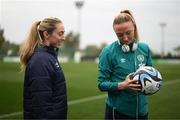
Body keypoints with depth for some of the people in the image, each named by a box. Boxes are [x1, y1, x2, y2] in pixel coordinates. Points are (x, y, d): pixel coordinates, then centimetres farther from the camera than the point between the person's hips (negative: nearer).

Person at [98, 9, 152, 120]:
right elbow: (102, 84, -8)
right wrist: (122, 85, -24)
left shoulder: (145, 48, 2)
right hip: (118, 111, -4)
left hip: (142, 109, 4)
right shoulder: (108, 52, -10)